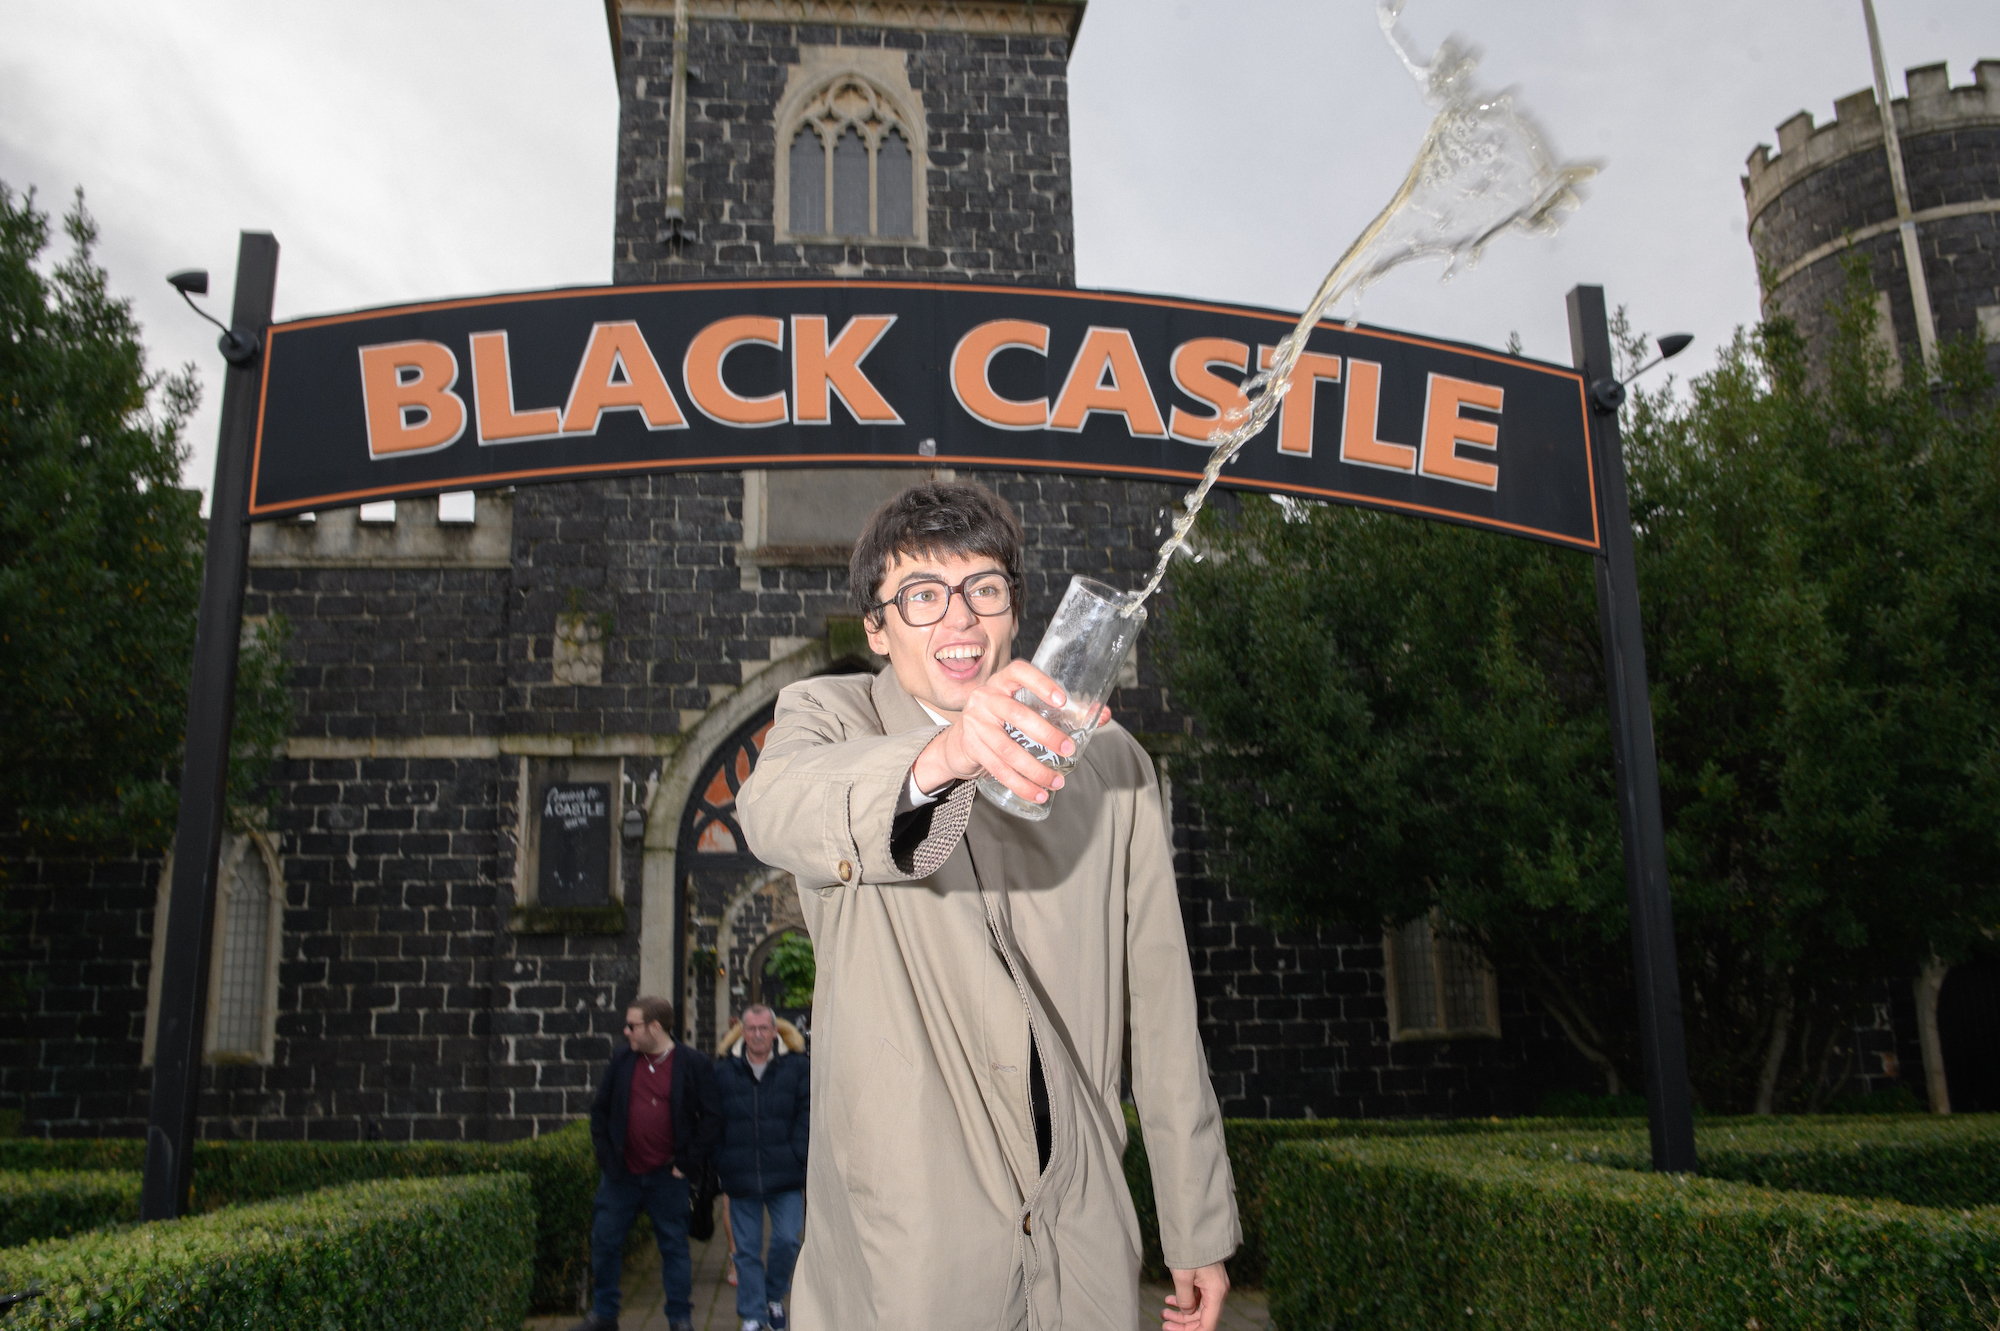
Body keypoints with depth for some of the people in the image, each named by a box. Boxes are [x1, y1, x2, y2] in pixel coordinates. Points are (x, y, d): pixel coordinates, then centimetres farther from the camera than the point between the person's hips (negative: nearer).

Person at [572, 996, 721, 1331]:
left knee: (674, 1246, 6)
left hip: (667, 1177, -4)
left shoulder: (694, 1064, -7)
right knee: (604, 1241, 9)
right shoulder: (622, 1060, 4)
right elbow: (600, 1108, 12)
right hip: (622, 1172, 4)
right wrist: (605, 1155, 3)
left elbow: (711, 1118, -6)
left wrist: (688, 1163, -8)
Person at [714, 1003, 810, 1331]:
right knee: (746, 1249, 5)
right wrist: (719, 1163, 1)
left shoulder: (797, 1068, 4)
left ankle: (774, 1298, 22)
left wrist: (797, 1156, -7)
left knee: (787, 1240, -4)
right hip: (740, 1177, 1)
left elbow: (806, 1116, 2)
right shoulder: (723, 1072, 6)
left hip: (785, 1178, -1)